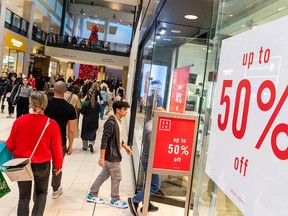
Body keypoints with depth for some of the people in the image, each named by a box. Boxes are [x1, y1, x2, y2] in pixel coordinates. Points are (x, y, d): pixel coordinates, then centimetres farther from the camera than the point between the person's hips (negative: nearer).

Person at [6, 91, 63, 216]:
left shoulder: (19, 121, -13)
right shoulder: (52, 124, -16)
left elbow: (10, 145, -2)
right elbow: (56, 148, -9)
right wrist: (58, 165, 6)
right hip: (42, 164, -1)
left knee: (24, 195, 19)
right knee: (41, 192, 23)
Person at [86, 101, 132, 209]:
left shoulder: (117, 122, 9)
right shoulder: (111, 123, -23)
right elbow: (104, 140, -25)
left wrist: (126, 147, 21)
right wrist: (101, 157, -26)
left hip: (112, 155, 10)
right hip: (112, 156, -10)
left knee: (103, 175, 18)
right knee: (116, 178, 5)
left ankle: (92, 195, 30)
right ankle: (115, 200, 22)